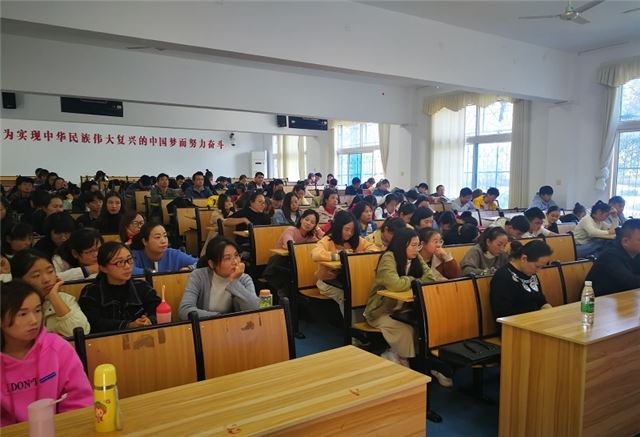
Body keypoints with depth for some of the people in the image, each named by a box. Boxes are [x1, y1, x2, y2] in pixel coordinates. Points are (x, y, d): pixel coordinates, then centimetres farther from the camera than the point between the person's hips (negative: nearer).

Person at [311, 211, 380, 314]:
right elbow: (315, 254, -30)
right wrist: (338, 255, -36)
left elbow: (374, 248, 3)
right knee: (345, 297, -30)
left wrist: (365, 253, -19)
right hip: (328, 281, -4)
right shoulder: (327, 240, -12)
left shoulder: (356, 240, 5)